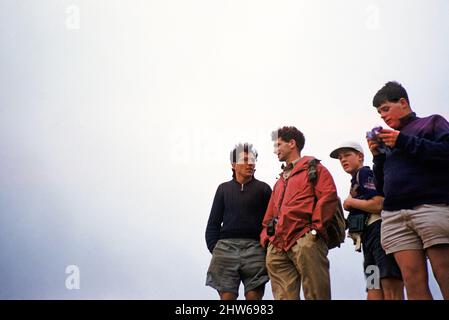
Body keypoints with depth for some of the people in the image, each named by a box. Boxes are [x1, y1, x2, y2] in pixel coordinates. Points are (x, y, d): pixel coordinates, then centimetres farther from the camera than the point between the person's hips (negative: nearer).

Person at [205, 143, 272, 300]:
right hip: (226, 246, 1)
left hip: (254, 247, -1)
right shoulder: (224, 189, 17)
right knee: (226, 296, -6)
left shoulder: (263, 189, 12)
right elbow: (213, 223, 16)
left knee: (254, 296, -7)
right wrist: (214, 248, 3)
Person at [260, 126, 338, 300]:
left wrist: (316, 225, -11)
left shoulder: (313, 168, 11)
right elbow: (270, 214, 31)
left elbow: (328, 196, -4)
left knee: (315, 294, -12)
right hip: (277, 247, 7)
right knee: (283, 296, -2)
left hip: (305, 239, -7)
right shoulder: (280, 181, 33)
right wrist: (266, 236, 14)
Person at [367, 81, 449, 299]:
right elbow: (381, 186, 28)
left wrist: (404, 142, -4)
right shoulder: (387, 142, 27)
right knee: (413, 282, -10)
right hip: (395, 214, 4)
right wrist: (377, 156, 12)